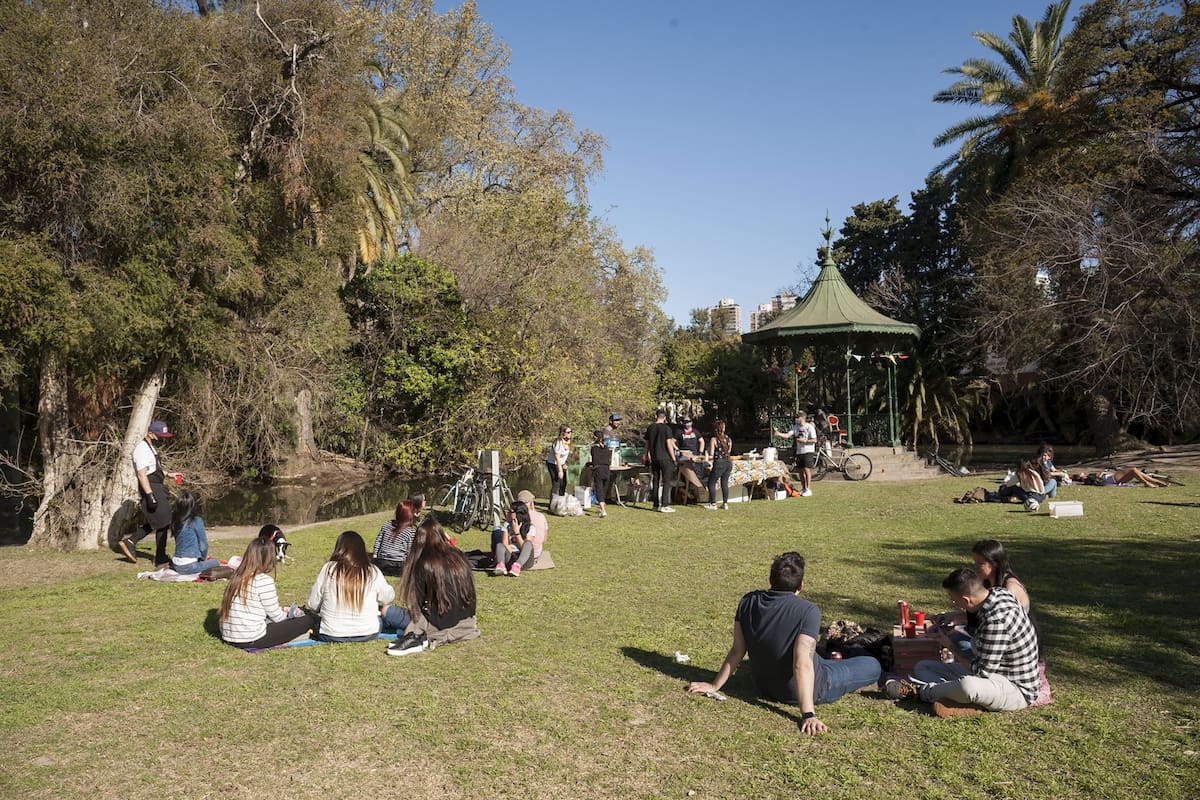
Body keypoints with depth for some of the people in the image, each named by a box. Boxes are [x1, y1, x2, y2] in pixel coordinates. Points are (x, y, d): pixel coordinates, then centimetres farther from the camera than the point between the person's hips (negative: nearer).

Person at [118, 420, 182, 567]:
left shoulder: (151, 447, 16)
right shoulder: (142, 450, -17)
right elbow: (142, 474, -23)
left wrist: (169, 474, 19)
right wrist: (150, 496, -27)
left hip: (157, 489, 10)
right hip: (151, 490, -10)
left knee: (154, 522, 17)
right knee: (163, 523, -5)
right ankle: (161, 561, 3)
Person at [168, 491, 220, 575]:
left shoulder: (175, 520, 6)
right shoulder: (196, 521, -12)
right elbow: (203, 543, -6)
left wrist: (203, 556, 19)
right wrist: (203, 557, 14)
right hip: (189, 566, -8)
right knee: (216, 563, 13)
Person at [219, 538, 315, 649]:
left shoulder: (237, 576, 7)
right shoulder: (264, 580, -14)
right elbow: (276, 616, -6)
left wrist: (282, 612, 19)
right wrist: (287, 614, 17)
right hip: (251, 640, -8)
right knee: (307, 620, 0)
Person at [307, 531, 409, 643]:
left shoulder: (328, 569, -9)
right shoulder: (372, 572, -9)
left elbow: (313, 604, -1)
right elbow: (388, 598, 7)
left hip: (330, 635, 0)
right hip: (368, 634, 0)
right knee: (386, 609, 31)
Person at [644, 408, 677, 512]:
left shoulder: (650, 428, 7)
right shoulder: (666, 428, -9)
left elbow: (647, 444, 12)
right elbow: (669, 444, -11)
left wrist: (647, 457, 22)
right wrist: (673, 458, -5)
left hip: (654, 458, 5)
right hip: (664, 457, -5)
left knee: (655, 481, 10)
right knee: (666, 481, -1)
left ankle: (656, 505, 12)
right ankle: (664, 505, -7)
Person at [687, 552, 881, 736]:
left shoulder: (748, 602, -12)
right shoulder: (808, 611, -26)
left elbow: (737, 651, -7)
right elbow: (802, 664, -34)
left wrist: (715, 686, 3)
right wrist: (808, 715, -36)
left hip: (765, 687, 6)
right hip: (811, 690, -6)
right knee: (873, 665, 12)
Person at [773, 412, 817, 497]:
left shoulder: (809, 427, -8)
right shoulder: (795, 427, 9)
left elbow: (814, 440, -10)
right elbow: (787, 435, -3)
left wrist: (804, 440, -17)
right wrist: (778, 433, -19)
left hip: (808, 451, -6)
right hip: (799, 452, 6)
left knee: (807, 470, -11)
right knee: (801, 471, 9)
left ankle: (808, 490, -7)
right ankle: (803, 489, 19)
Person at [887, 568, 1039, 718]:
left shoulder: (997, 620, -31)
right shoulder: (997, 592, -2)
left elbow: (983, 670, -25)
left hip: (1017, 690, -10)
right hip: (995, 673, 10)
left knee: (968, 685, -43)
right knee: (922, 667, 9)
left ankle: (922, 691, -16)